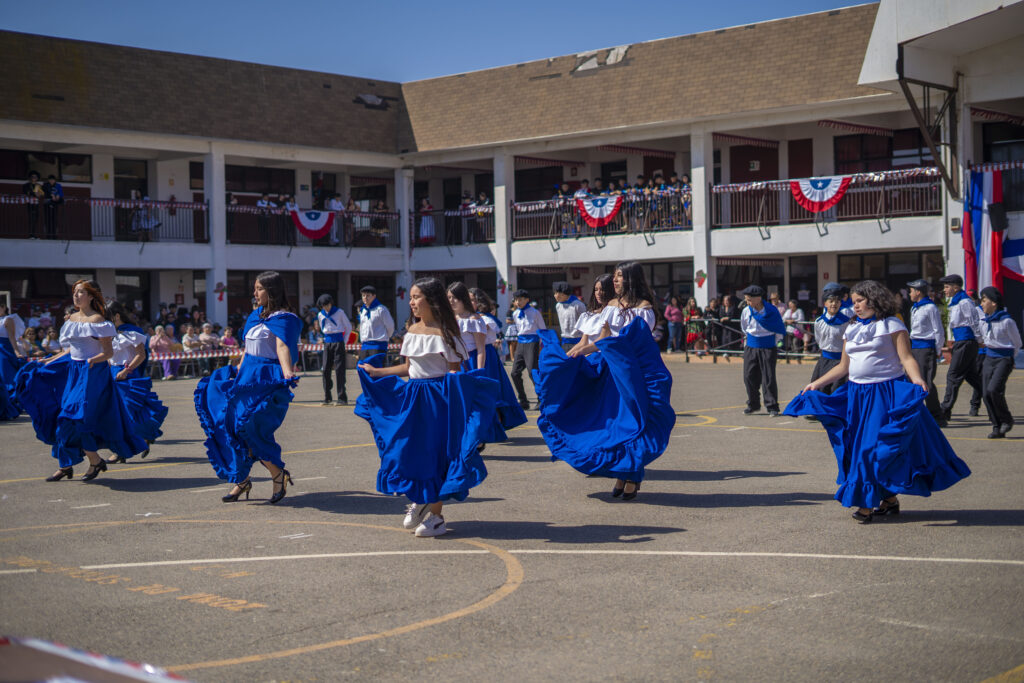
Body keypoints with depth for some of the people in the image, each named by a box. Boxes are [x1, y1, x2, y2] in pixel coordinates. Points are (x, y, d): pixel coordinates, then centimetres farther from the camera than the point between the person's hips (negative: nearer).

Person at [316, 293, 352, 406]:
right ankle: (327, 398, 8)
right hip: (327, 342, 4)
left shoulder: (339, 312, -2)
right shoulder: (320, 315, 10)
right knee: (325, 370, 0)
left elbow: (348, 328, 6)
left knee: (339, 371, -8)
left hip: (338, 342, -4)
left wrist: (344, 342, 4)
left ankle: (342, 398, -8)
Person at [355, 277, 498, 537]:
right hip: (412, 398, 6)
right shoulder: (413, 331, 10)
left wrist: (454, 379, -31)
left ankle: (435, 514, 8)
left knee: (435, 453, -3)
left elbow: (454, 370, -9)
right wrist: (376, 372, 18)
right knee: (409, 450, 6)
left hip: (438, 398, -6)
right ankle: (419, 501, 28)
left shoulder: (444, 332, -10)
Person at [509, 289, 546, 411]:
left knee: (532, 372, -12)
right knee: (515, 373, 1)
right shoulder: (515, 314, 11)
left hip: (531, 342, -6)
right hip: (520, 343, 6)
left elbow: (543, 329, 1)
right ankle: (523, 401, 11)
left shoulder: (534, 312, -4)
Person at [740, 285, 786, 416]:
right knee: (749, 377, 3)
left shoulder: (772, 311, -12)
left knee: (769, 378, -5)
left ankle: (772, 407, 3)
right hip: (751, 348, 3)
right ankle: (753, 404, 19)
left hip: (768, 348, -3)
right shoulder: (746, 312, -4)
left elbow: (781, 331, 1)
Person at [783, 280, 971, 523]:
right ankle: (889, 500, 14)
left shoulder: (892, 326, -3)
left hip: (887, 392, -6)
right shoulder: (851, 330, 15)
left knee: (881, 446, -6)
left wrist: (916, 378, -28)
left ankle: (868, 503, -1)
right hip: (857, 394, 7)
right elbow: (843, 367, 20)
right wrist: (817, 383, 16)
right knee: (859, 445, 5)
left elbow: (906, 358, -11)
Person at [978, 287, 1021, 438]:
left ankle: (1007, 420, 1)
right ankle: (997, 427, 8)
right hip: (989, 358, 7)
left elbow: (1017, 343, -1)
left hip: (1004, 359, -7)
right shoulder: (984, 322, 8)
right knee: (986, 393, -1)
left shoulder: (1006, 321, -12)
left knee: (994, 389, -21)